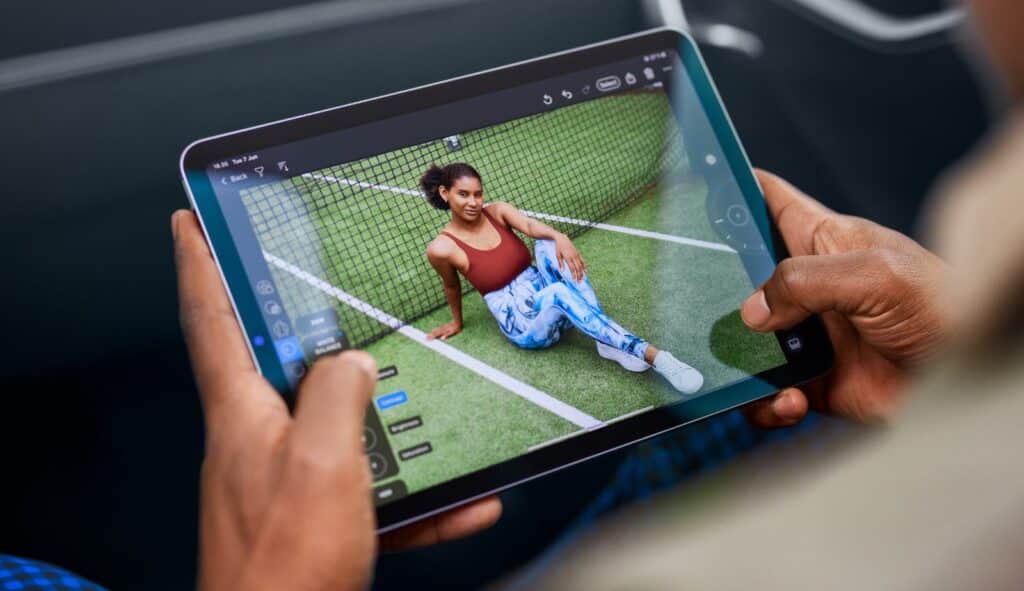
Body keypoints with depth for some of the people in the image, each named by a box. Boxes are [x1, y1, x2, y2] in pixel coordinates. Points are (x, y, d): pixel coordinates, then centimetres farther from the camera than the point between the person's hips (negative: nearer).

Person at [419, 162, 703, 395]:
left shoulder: (497, 211, 0)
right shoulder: (442, 248, -11)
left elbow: (530, 225, -20)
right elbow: (452, 286, 8)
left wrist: (560, 237, -40)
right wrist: (457, 322, 23)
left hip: (544, 294, 4)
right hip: (523, 325, -4)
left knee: (547, 245, -29)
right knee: (560, 291, -38)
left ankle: (609, 340, -33)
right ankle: (653, 356, -50)